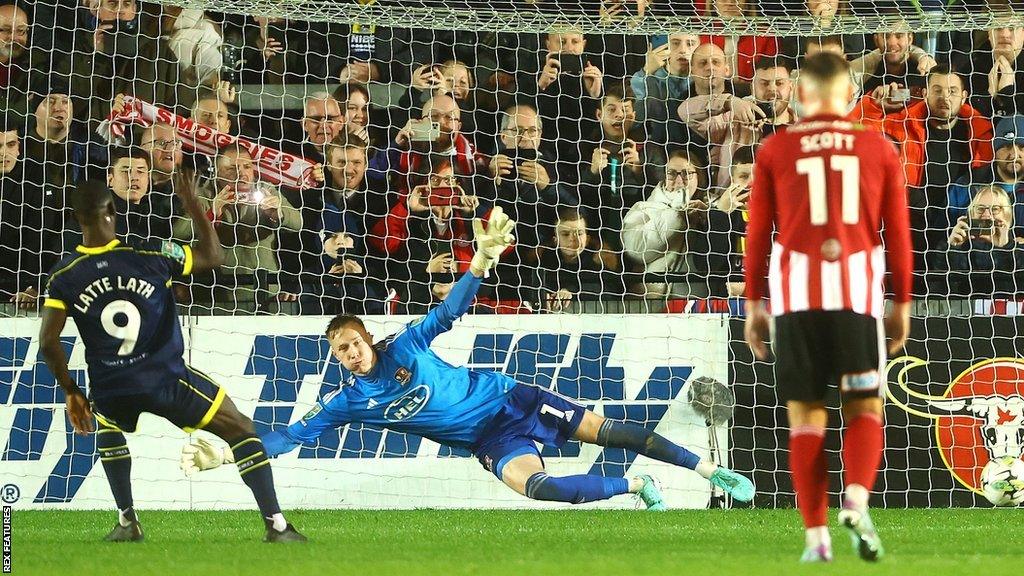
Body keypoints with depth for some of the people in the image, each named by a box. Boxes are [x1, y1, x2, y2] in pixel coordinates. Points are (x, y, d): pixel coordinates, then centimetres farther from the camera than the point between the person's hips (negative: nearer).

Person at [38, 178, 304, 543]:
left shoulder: (64, 276, -4)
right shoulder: (149, 256, -10)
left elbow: (48, 341, -3)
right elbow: (213, 256, 4)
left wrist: (71, 392, 9)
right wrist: (195, 209, 14)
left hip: (111, 391, 3)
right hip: (166, 381, -3)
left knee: (107, 428, 38)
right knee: (242, 430, 11)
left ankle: (126, 520, 27)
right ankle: (276, 524, 1)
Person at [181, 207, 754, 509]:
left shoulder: (405, 344, -8)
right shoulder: (347, 402, -5)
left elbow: (450, 311, -9)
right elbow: (295, 434, -7)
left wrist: (481, 262, -25)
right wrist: (229, 452, -18)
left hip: (509, 398, 0)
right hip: (490, 441, 0)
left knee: (608, 429, -6)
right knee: (532, 484, -29)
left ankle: (709, 469, 4)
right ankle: (635, 487, -12)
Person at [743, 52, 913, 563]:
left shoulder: (774, 150, 5)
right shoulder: (879, 149, 6)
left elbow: (757, 233, 5)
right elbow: (897, 233, 8)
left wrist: (753, 303, 12)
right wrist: (902, 303, 16)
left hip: (796, 292, 0)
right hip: (858, 290, 0)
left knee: (805, 416, 6)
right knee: (864, 408, 9)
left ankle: (817, 535, 1)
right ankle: (856, 500, -18)